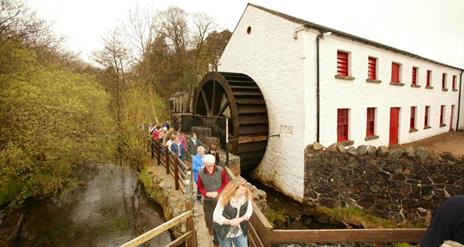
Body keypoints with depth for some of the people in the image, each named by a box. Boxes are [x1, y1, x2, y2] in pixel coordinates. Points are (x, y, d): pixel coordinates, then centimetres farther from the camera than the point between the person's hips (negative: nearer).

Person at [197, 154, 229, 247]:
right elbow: (200, 186, -3)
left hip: (219, 199, -1)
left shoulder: (221, 170, -18)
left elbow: (226, 183, -6)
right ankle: (210, 228, 53)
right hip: (207, 200, 1)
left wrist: (218, 192, -18)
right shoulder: (200, 172, -16)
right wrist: (206, 193, -20)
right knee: (208, 217, 19)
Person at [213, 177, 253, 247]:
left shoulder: (247, 197, -16)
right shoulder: (224, 199, -26)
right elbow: (216, 217, -22)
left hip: (240, 232, 3)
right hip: (225, 232, -2)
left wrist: (240, 219, -24)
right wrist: (230, 222, -32)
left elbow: (249, 211, -7)